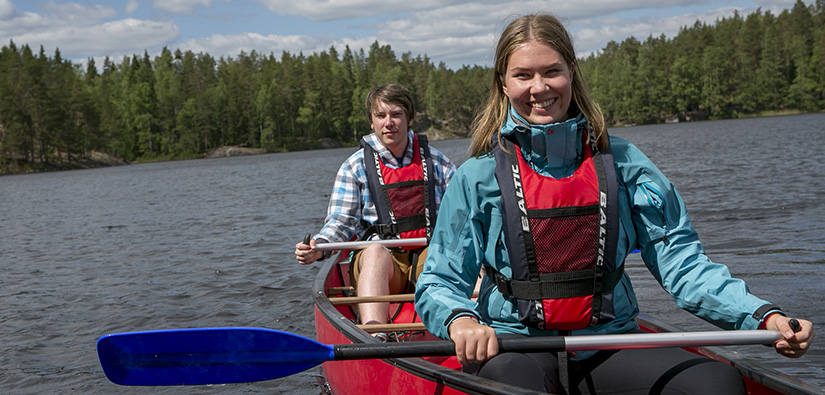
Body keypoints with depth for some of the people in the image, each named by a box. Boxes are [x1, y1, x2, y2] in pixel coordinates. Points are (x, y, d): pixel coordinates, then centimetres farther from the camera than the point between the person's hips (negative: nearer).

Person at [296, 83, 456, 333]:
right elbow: (340, 221, 3)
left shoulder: (437, 162, 14)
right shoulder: (355, 167, 9)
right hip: (377, 263, -2)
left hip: (430, 255, 2)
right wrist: (318, 247, -18)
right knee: (375, 251, -37)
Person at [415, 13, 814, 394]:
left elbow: (679, 260, 1)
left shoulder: (621, 162, 5)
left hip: (608, 349, 3)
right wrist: (460, 319, -27)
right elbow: (437, 283, -2)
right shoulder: (479, 176, 0)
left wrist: (762, 315, -13)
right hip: (515, 349, -3)